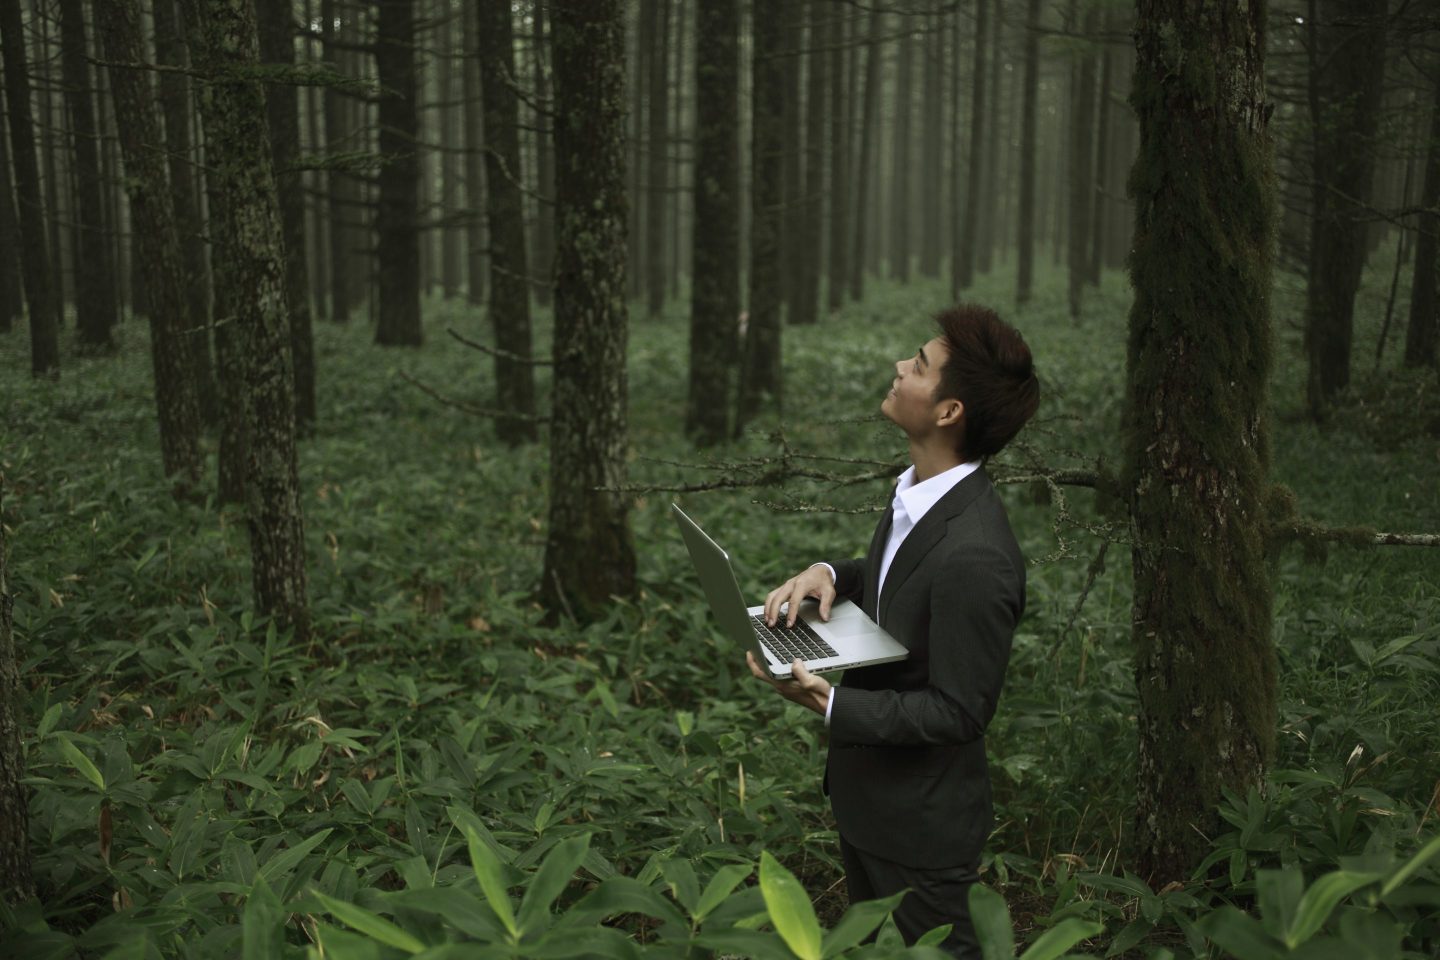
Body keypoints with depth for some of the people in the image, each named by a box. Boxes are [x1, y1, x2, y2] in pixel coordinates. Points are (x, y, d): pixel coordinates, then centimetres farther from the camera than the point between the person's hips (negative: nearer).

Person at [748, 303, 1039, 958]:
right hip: (866, 794, 9)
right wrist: (830, 573, -5)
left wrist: (827, 703, -30)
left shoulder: (974, 557, -33)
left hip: (919, 826, -9)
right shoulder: (917, 494, -4)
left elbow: (958, 711, -27)